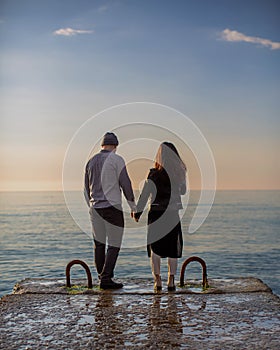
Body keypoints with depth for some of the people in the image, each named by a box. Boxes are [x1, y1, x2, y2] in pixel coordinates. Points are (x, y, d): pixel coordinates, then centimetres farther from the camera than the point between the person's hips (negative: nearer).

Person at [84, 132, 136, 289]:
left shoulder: (91, 161, 11)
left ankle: (102, 275, 20)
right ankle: (106, 278, -5)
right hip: (112, 207, -6)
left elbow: (87, 189, 16)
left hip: (95, 208, 6)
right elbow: (126, 184, -7)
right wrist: (133, 206, 2)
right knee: (114, 244, -1)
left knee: (99, 243, 13)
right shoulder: (117, 160, -6)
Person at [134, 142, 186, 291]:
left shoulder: (154, 174, -12)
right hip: (173, 215, 3)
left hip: (156, 214, -2)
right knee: (172, 250, 12)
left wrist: (137, 212, 0)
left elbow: (144, 195, -10)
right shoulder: (179, 173, -2)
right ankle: (171, 281, 11)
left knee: (155, 249, 10)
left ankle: (158, 280, 8)